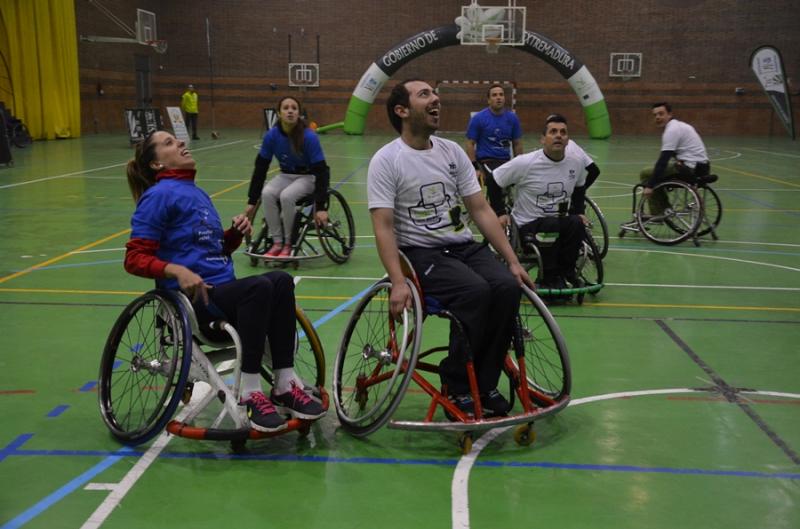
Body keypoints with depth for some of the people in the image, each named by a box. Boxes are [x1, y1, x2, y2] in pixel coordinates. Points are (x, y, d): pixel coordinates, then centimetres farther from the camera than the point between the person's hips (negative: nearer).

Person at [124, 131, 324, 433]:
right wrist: (178, 270, -24)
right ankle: (250, 394, -25)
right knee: (259, 287, -32)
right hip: (192, 297, -7)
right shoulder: (159, 195, -3)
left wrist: (236, 234, 7)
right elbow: (134, 258, -9)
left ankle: (285, 386, -18)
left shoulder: (197, 193, 22)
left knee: (281, 280, -21)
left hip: (223, 289, 7)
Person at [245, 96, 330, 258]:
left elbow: (321, 171, -23)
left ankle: (288, 243, -14)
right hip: (286, 175, 4)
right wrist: (252, 202, -5)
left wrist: (320, 207, -28)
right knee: (266, 194, -27)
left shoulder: (309, 137, -24)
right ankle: (277, 242, -15)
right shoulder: (272, 135, -13)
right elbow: (260, 168, -5)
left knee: (286, 196, -33)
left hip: (308, 177, -4)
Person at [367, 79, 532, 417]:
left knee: (507, 286, -22)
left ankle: (485, 383, -7)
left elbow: (481, 210, 9)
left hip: (464, 246, 5)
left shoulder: (452, 151, 10)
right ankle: (456, 385, -12)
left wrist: (513, 261, 2)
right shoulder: (386, 160, -6)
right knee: (475, 291, -31)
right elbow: (383, 228, -13)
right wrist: (398, 282, -26)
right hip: (420, 252, -5)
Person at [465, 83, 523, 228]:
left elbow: (517, 144, 13)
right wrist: (475, 168, -9)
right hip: (485, 160, -5)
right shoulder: (478, 118, -3)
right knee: (494, 179, -32)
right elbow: (470, 144, -1)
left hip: (505, 161, 5)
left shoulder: (512, 118, 6)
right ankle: (501, 214, -22)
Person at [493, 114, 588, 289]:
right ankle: (550, 277, -13)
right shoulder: (525, 163, -14)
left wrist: (579, 213, 10)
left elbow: (580, 187, 21)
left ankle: (565, 272, -9)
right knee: (554, 226, -34)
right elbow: (494, 182, -6)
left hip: (560, 220, 4)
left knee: (576, 223, -28)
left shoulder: (577, 161, 0)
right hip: (528, 224, -4)